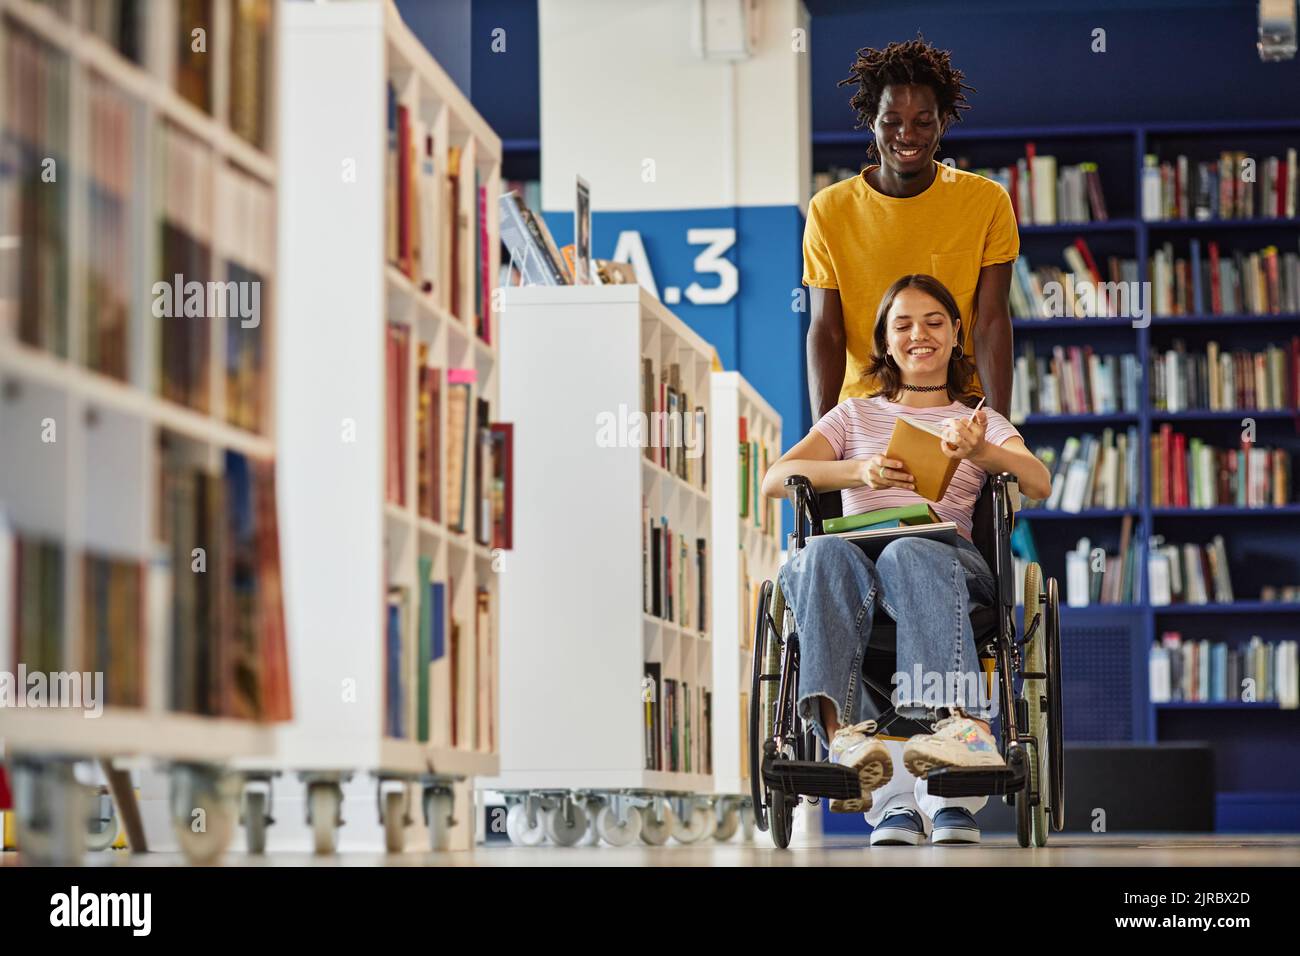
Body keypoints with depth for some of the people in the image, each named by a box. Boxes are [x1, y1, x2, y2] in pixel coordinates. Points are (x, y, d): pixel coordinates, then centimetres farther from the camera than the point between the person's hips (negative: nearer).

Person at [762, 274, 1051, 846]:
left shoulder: (983, 423, 28)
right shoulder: (855, 415, 31)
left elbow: (1039, 483, 5)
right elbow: (774, 481, 13)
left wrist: (977, 451, -17)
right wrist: (859, 470, -6)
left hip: (944, 554, -1)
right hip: (859, 550, 1)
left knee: (909, 554, -40)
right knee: (826, 552, -38)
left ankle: (960, 724, -63)